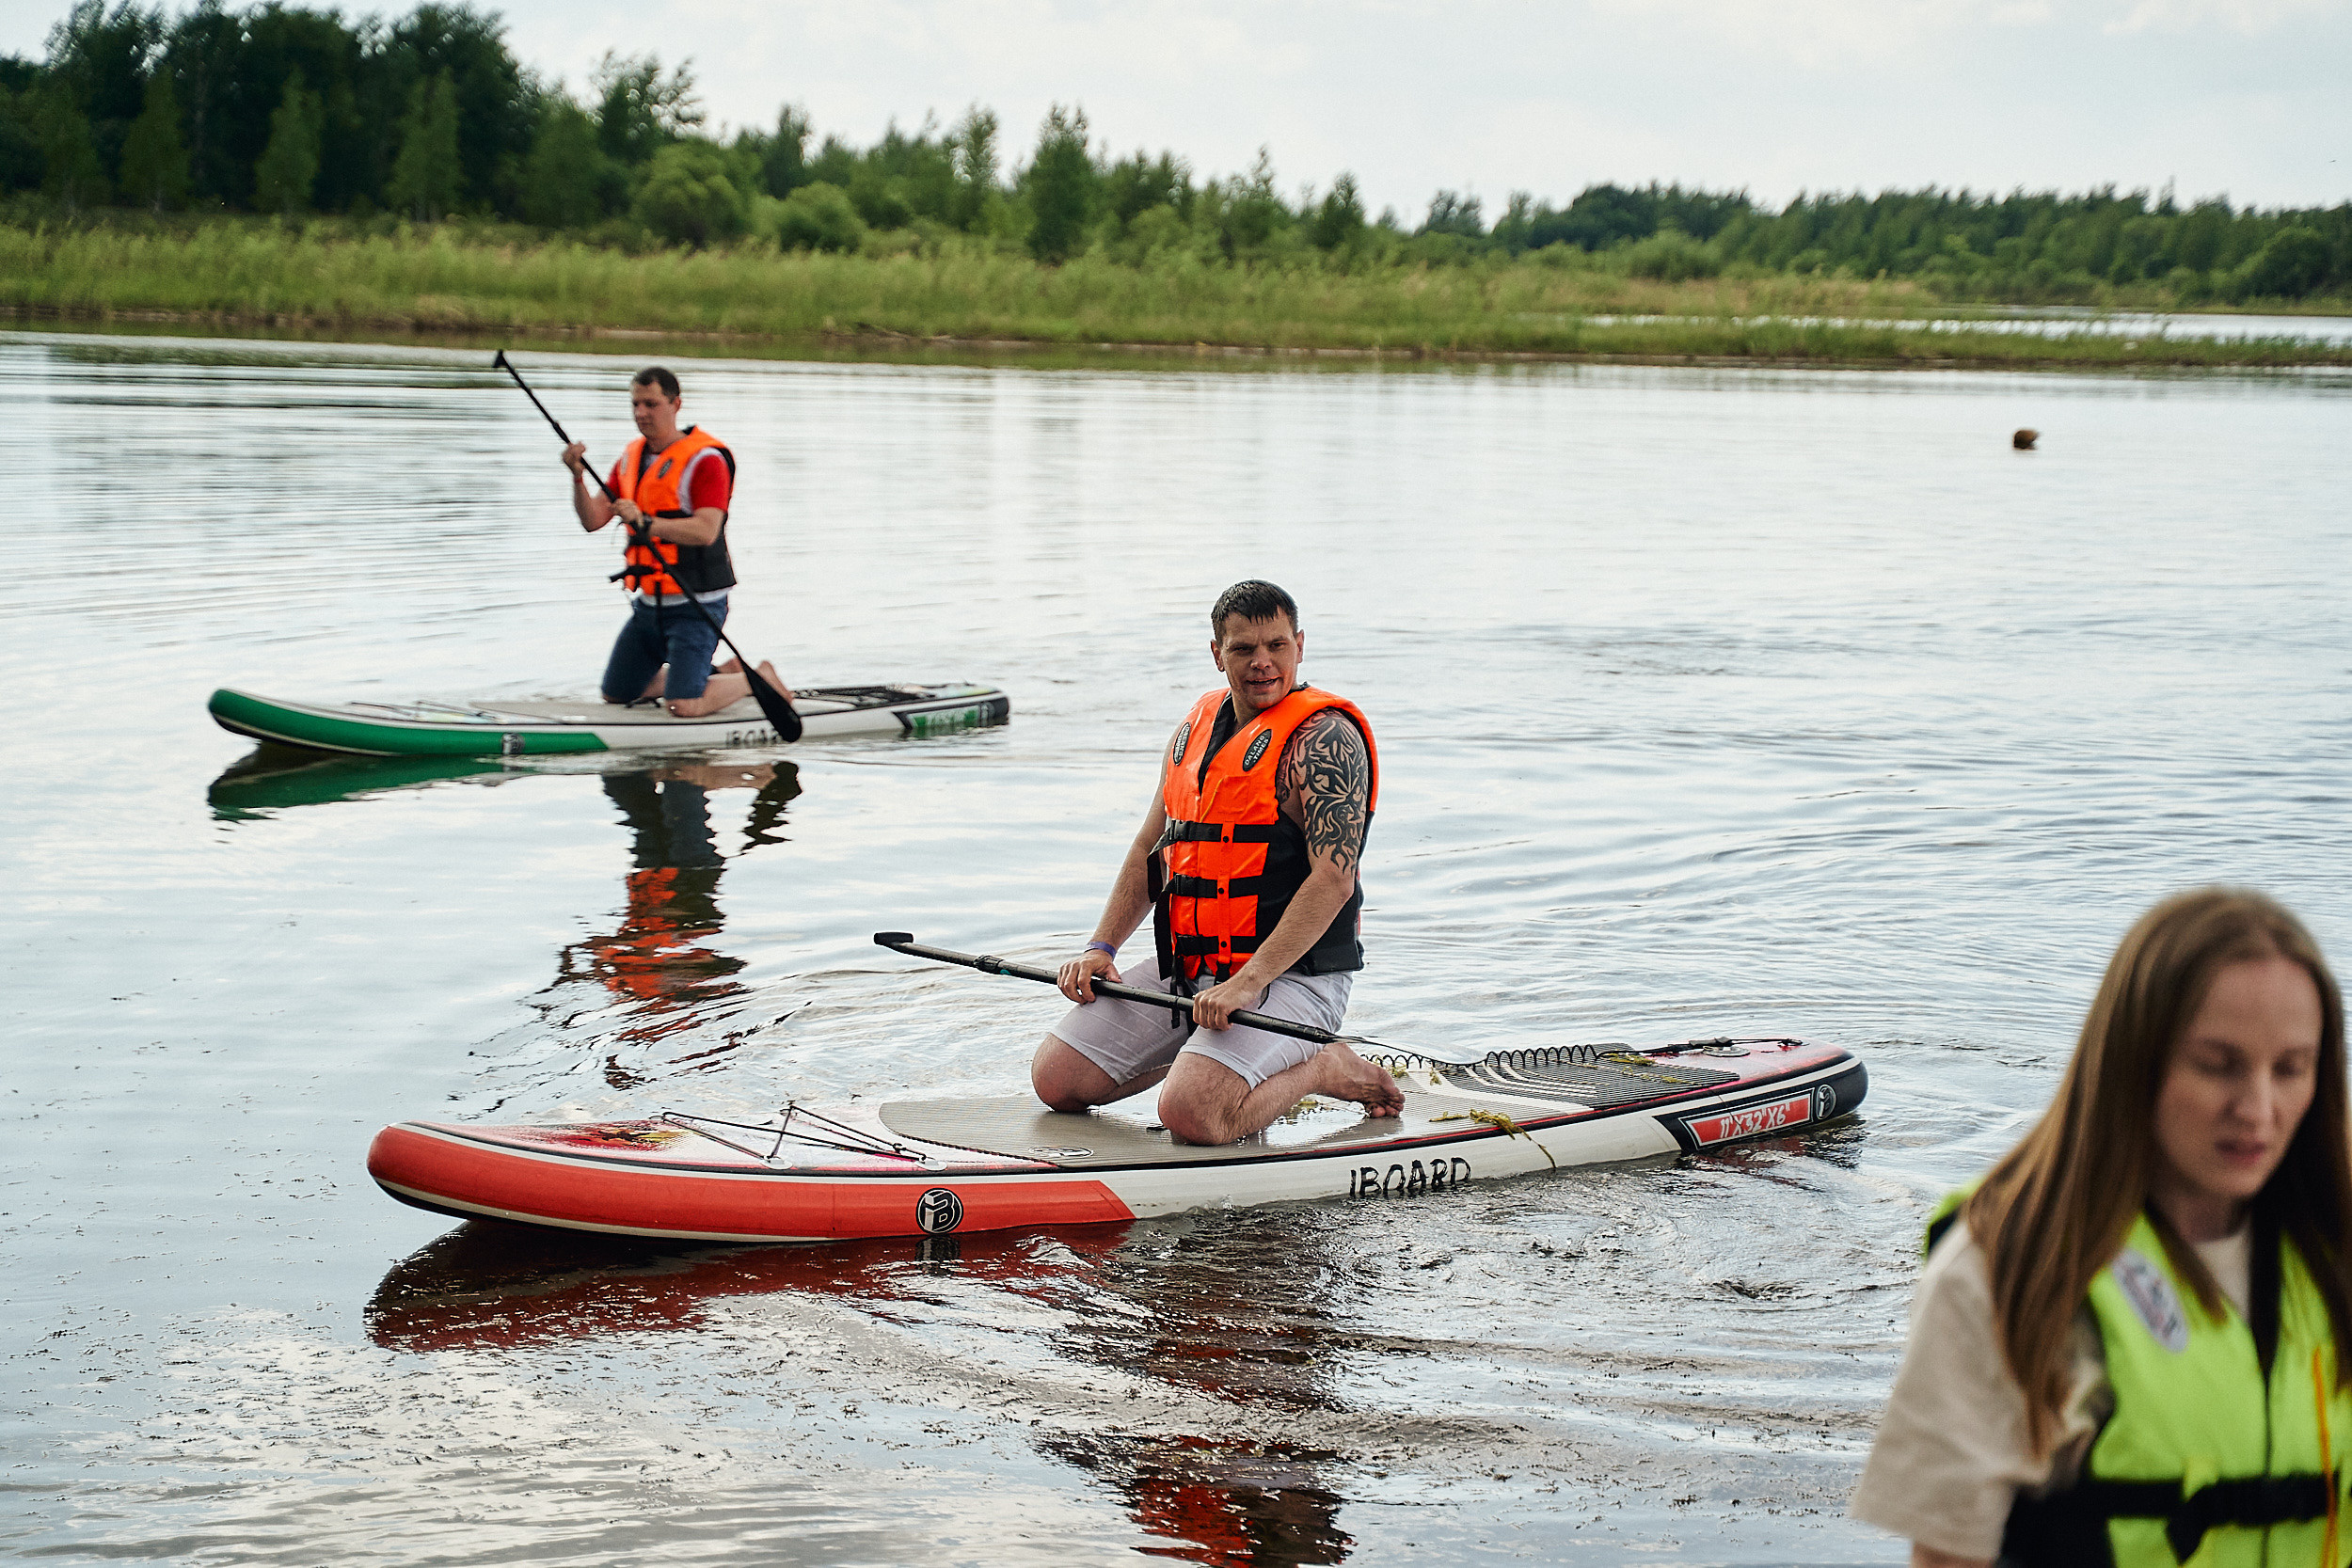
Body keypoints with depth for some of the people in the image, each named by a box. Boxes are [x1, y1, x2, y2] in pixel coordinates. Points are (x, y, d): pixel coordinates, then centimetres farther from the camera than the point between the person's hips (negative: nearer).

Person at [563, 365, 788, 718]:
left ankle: (756, 679, 11)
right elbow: (593, 520, 4)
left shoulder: (705, 458, -14)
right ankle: (721, 673, 27)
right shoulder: (631, 457, 10)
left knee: (684, 707, -18)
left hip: (696, 604, -8)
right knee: (616, 694, 13)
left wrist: (646, 522, -36)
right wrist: (579, 477, -13)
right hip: (649, 604, 8)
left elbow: (705, 531, -26)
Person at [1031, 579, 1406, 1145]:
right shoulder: (1196, 728, 11)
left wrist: (1249, 982, -29)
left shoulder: (1324, 736, -13)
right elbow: (1150, 848, 19)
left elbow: (1334, 877, -22)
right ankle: (1202, 1057, 18)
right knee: (1055, 1077, -1)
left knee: (1190, 1113, -28)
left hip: (1293, 976, -7)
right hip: (1186, 971, 7)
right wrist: (1101, 948, 5)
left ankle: (1324, 1069, -1)